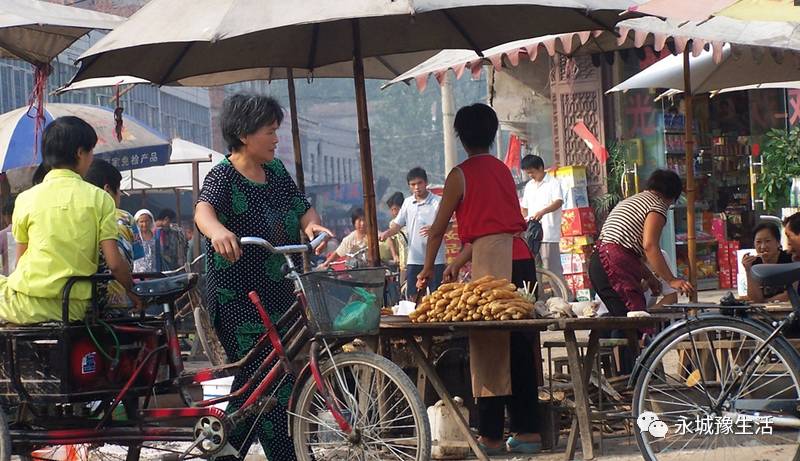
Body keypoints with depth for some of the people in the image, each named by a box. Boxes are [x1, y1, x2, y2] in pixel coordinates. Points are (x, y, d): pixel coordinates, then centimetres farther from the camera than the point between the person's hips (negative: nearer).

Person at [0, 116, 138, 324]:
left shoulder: (26, 199, 0)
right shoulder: (99, 198, -1)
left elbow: (20, 262, 6)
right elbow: (114, 264, -5)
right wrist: (133, 293, 11)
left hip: (28, 307, -2)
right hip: (75, 309, 2)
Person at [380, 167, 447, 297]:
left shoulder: (438, 202, -5)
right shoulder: (408, 203, 11)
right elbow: (398, 224, 15)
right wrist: (387, 233, -6)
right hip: (414, 259, 5)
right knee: (413, 296, 7)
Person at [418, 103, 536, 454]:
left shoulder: (460, 175, 2)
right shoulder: (504, 170, 20)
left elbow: (438, 228, 4)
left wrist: (428, 268, 18)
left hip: (489, 257, -6)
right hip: (520, 253, 6)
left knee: (488, 345, -2)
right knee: (520, 345, 10)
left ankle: (491, 434, -2)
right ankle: (527, 429, 12)